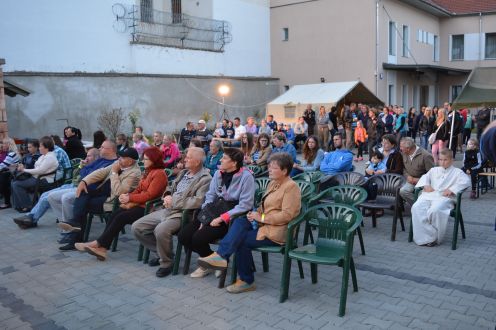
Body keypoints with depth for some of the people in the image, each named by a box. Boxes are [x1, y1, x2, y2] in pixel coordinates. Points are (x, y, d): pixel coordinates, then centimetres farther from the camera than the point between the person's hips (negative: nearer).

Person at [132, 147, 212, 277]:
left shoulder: (205, 179, -11)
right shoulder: (183, 172, 16)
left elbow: (198, 201, -22)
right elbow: (170, 187, 26)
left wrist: (173, 201, -15)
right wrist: (167, 195, 1)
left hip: (182, 214, -9)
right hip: (167, 210, 9)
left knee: (161, 231, -35)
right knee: (137, 227, 2)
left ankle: (166, 263, -9)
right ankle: (162, 252, 17)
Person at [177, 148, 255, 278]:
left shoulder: (246, 176, -12)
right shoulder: (218, 174, 7)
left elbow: (245, 205, -18)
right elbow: (210, 196, 8)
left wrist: (222, 218, -20)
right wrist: (205, 218, -7)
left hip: (233, 217, -7)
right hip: (216, 212, 7)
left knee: (198, 238, -23)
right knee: (183, 236, -7)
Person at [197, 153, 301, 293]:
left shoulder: (291, 187, -12)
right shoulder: (273, 183, 15)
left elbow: (287, 215, -21)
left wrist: (262, 218, -18)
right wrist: (256, 214, -2)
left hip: (277, 232, -8)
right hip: (264, 224, 8)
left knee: (242, 240, -20)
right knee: (240, 221, -18)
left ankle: (246, 281, -10)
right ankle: (221, 255, -27)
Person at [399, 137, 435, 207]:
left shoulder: (426, 156, -16)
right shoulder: (404, 154, 4)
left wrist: (418, 180, -17)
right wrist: (408, 176, -2)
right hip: (412, 180, 5)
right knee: (402, 191, -23)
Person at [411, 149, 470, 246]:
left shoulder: (457, 172, 14)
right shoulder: (434, 170, 31)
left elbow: (466, 181, -2)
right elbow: (425, 177, 27)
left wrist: (451, 189, -12)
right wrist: (426, 185, 3)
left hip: (444, 197, -4)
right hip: (429, 195, 5)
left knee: (435, 210, -38)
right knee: (416, 207, -29)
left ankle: (435, 237, -20)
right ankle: (426, 237, -28)